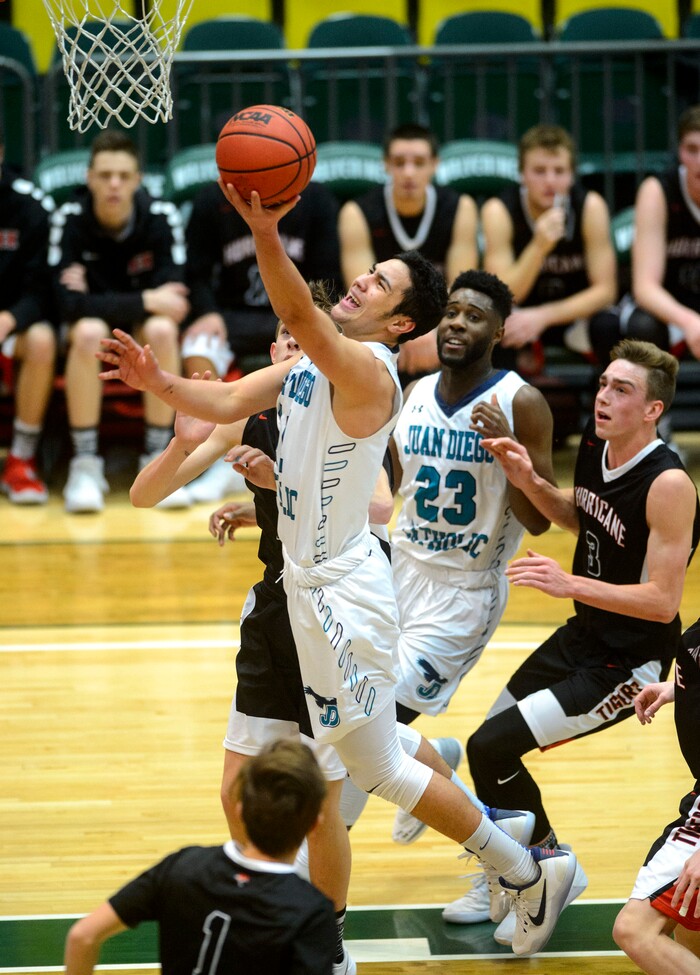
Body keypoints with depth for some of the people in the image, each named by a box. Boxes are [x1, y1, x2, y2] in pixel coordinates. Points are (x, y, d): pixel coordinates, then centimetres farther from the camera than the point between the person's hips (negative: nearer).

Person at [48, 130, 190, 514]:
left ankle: (157, 460, -19)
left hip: (143, 329, 1)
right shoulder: (70, 219, -20)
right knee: (88, 331, -35)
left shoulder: (161, 217, -18)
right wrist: (145, 301, -30)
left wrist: (98, 300, -26)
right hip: (92, 325, -1)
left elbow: (173, 296, -22)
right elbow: (70, 304, -27)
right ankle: (85, 465, -24)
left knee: (162, 329, -33)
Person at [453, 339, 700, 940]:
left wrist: (571, 584, -36)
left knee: (492, 748, -15)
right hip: (582, 637, 8)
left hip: (630, 664, -8)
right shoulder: (595, 444, -4)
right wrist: (529, 483, -3)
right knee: (490, 744, 14)